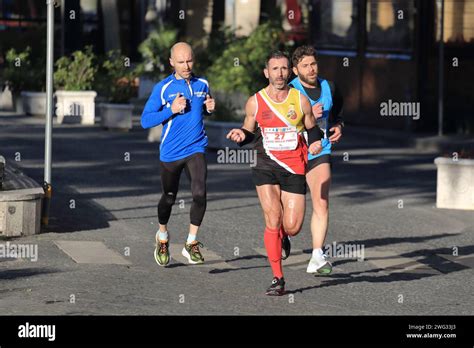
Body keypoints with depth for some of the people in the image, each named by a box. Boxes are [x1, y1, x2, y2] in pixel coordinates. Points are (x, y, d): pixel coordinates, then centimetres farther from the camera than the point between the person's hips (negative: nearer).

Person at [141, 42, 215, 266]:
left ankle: (192, 244, -4)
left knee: (200, 193, -18)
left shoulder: (202, 85, 4)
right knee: (169, 198, 13)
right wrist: (171, 110, -21)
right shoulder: (163, 88, -7)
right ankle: (162, 236, 41)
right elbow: (145, 120, -9)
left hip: (196, 149, 1)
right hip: (170, 153, -1)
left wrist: (210, 108, -1)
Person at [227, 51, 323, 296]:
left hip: (294, 169, 1)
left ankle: (281, 236, 39)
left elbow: (311, 128, 15)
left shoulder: (301, 100, 1)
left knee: (292, 227, -2)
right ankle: (277, 278, -6)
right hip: (266, 165, -1)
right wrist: (241, 135, -9)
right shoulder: (255, 102, 0)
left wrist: (316, 141, -6)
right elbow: (249, 132, 13)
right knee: (273, 219, -15)